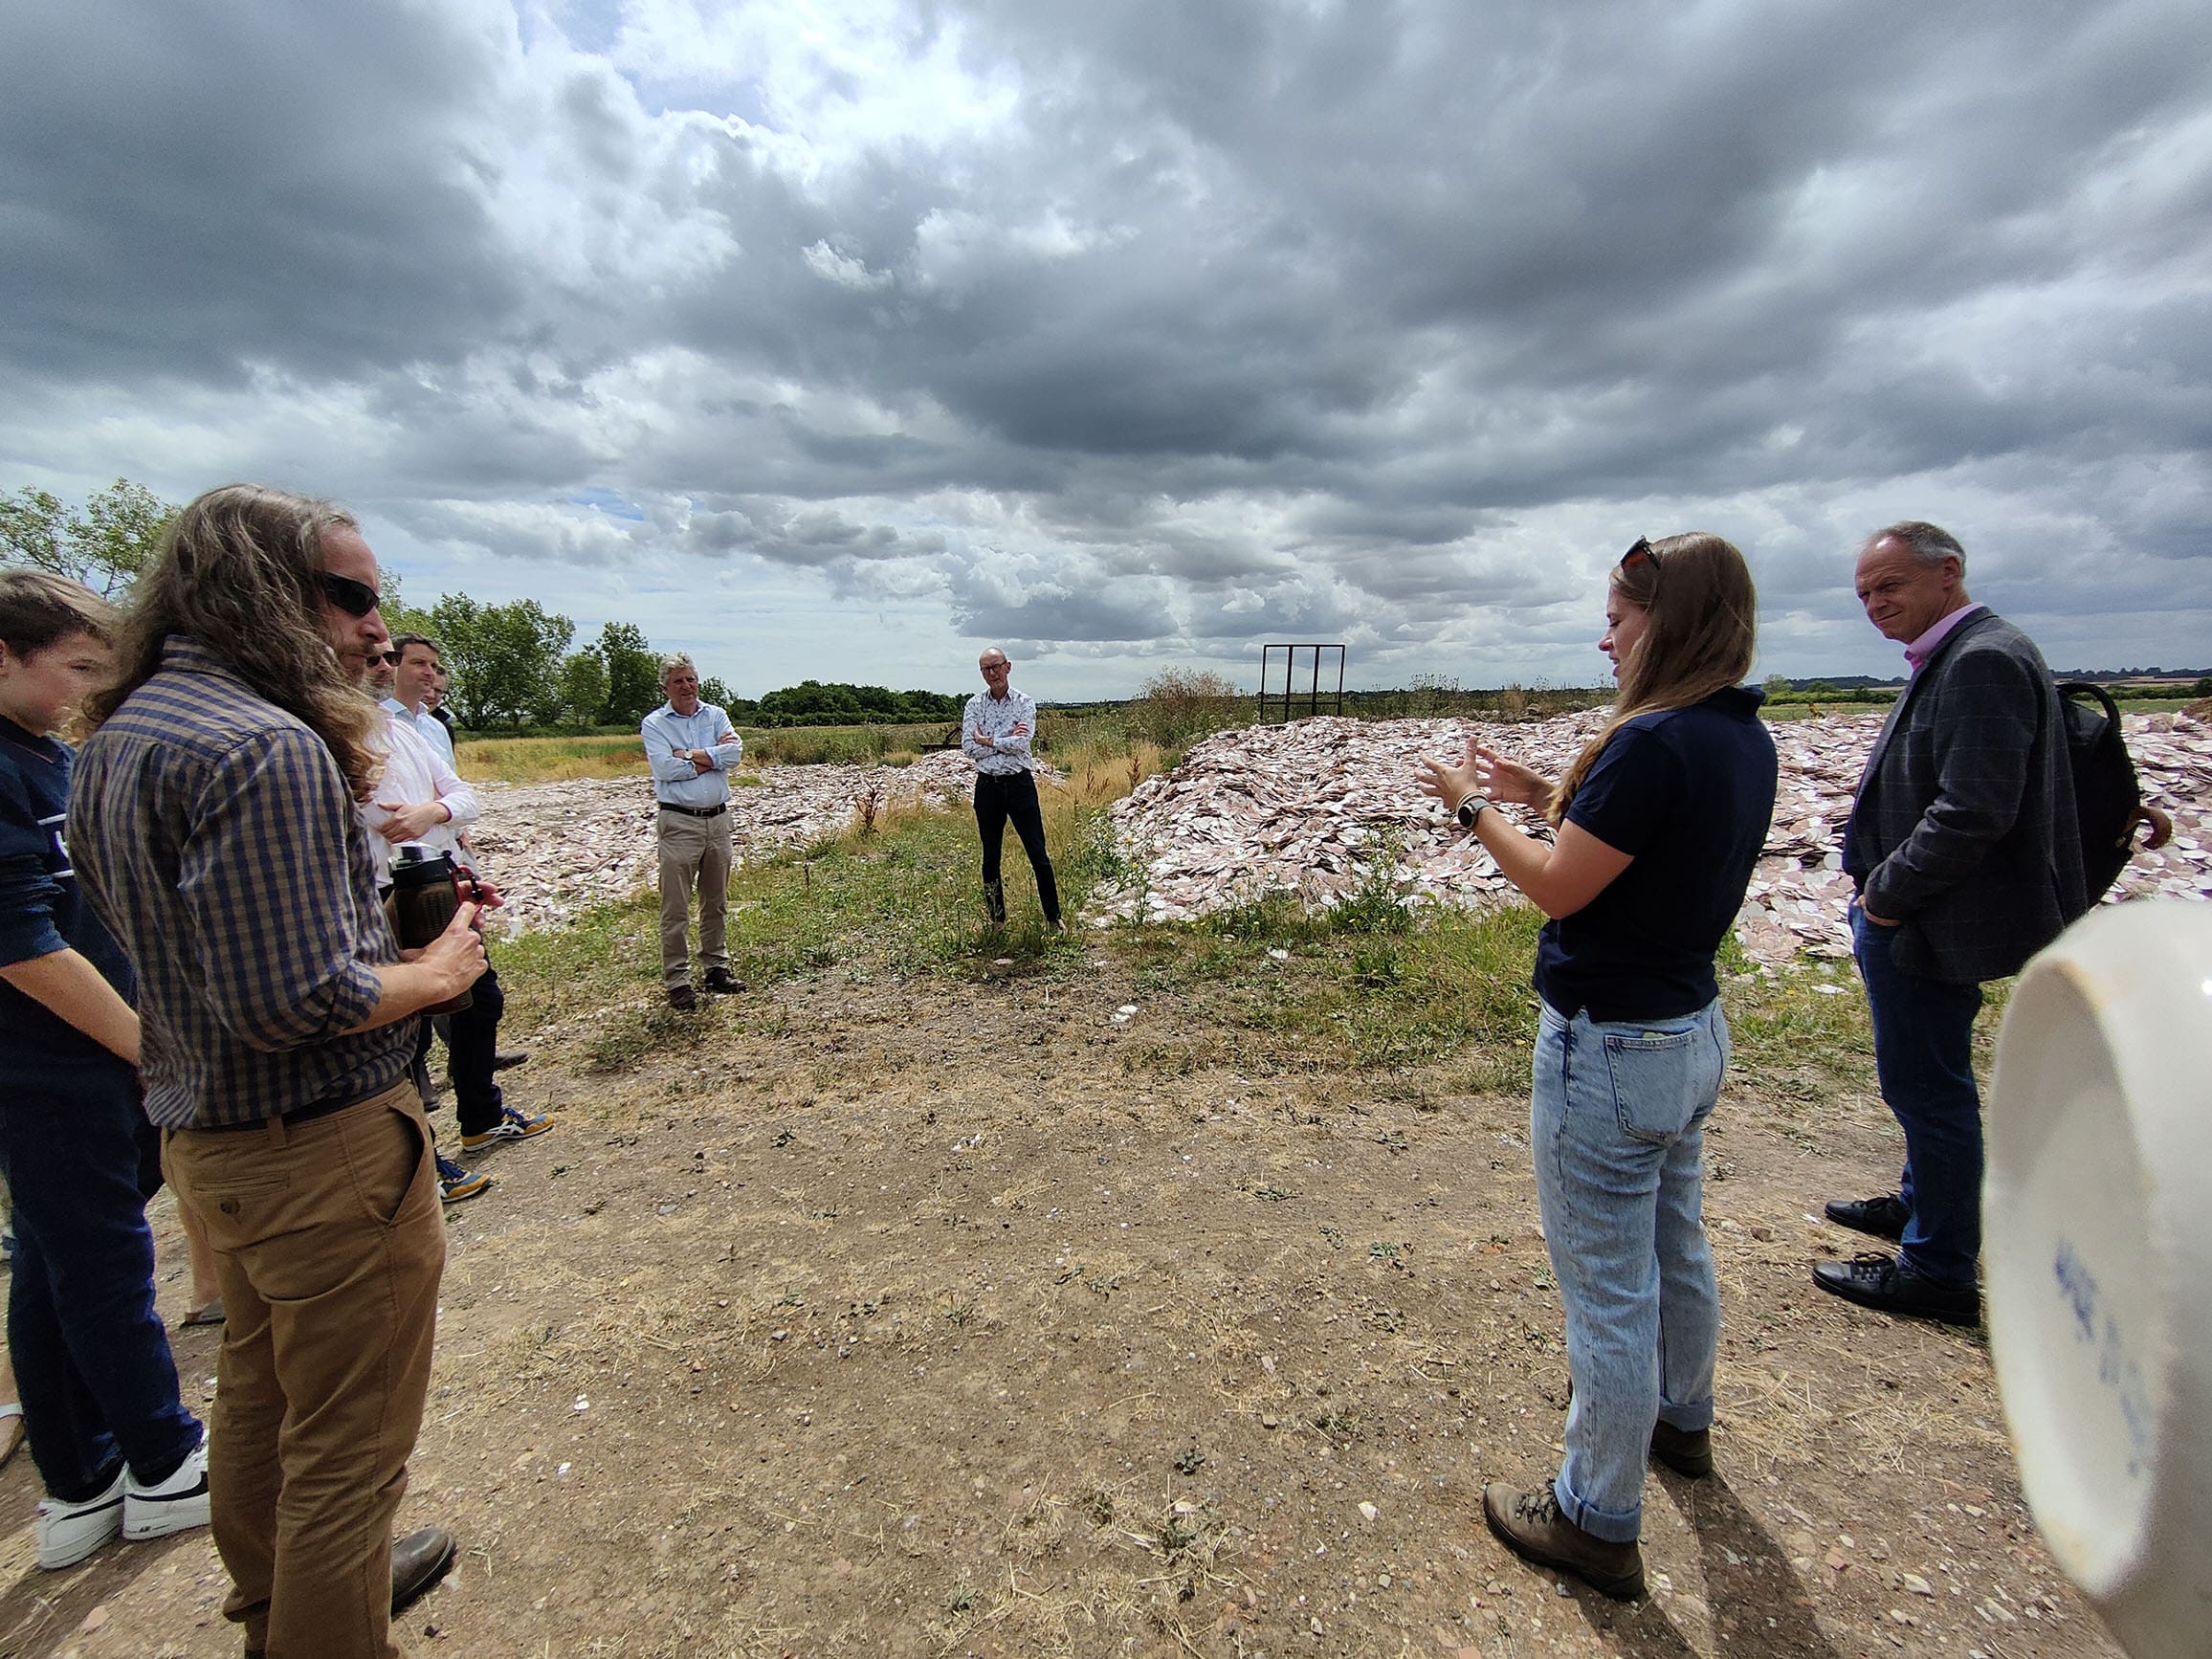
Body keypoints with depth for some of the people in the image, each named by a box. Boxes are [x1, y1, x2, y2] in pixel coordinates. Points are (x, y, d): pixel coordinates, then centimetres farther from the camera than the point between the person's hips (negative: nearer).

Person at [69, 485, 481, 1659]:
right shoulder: (268, 748, -25)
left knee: (258, 1394, 29)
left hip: (202, 1127, 11)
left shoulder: (117, 734, 8)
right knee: (348, 1447, 8)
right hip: (321, 1145, -10)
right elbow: (293, 1000, -31)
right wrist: (436, 971, -13)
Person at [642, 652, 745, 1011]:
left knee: (716, 901, 13)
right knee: (675, 907, -2)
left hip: (718, 819, 4)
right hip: (679, 823, -4)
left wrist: (688, 755, -12)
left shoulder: (715, 716, 10)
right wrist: (712, 757, -8)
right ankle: (676, 981, 6)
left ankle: (716, 967, 25)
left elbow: (735, 751, -8)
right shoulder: (654, 723, 1)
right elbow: (665, 768, -16)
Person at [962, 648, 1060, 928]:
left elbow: (1021, 743, -15)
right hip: (988, 786, 2)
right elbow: (968, 747, -7)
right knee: (990, 858, 10)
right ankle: (997, 921, 22)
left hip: (1020, 784, -2)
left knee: (1038, 854, 0)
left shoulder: (1025, 702, 0)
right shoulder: (974, 704, 5)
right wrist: (1007, 739, -11)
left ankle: (1053, 918, 10)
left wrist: (988, 741, -7)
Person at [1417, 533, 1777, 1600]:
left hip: (1610, 1051, -9)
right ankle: (1681, 1423, 52)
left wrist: (1476, 809, -6)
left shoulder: (1653, 743, -25)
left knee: (1608, 1290, 7)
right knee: (1676, 1252, 28)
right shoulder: (1745, 741, 3)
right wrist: (1548, 796, 9)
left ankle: (1599, 1522, 26)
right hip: (1693, 1031, 10)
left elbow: (1559, 889, -20)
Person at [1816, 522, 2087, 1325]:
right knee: (1926, 1084, 23)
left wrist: (1888, 891, -16)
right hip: (1911, 914, 10)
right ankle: (1923, 1205, 42)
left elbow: (1975, 811, -26)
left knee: (1928, 1089, 2)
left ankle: (1939, 1271, 17)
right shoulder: (1951, 658, 13)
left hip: (1931, 926, -10)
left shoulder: (1983, 659, -19)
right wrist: (1881, 887, 10)